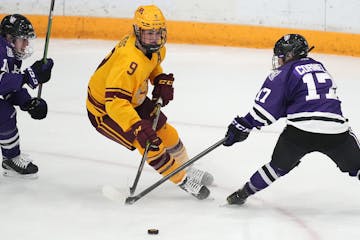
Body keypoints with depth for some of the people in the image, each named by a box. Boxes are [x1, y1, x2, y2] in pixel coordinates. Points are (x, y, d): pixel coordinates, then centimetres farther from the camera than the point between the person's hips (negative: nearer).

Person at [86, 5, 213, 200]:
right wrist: (138, 128, -52)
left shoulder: (155, 48, -11)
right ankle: (184, 181, 4)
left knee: (167, 134, 13)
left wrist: (162, 80, -2)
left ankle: (185, 168, 40)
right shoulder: (129, 61, -40)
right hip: (105, 110, -9)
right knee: (151, 145, -16)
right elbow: (115, 103, -44)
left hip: (133, 100, 9)